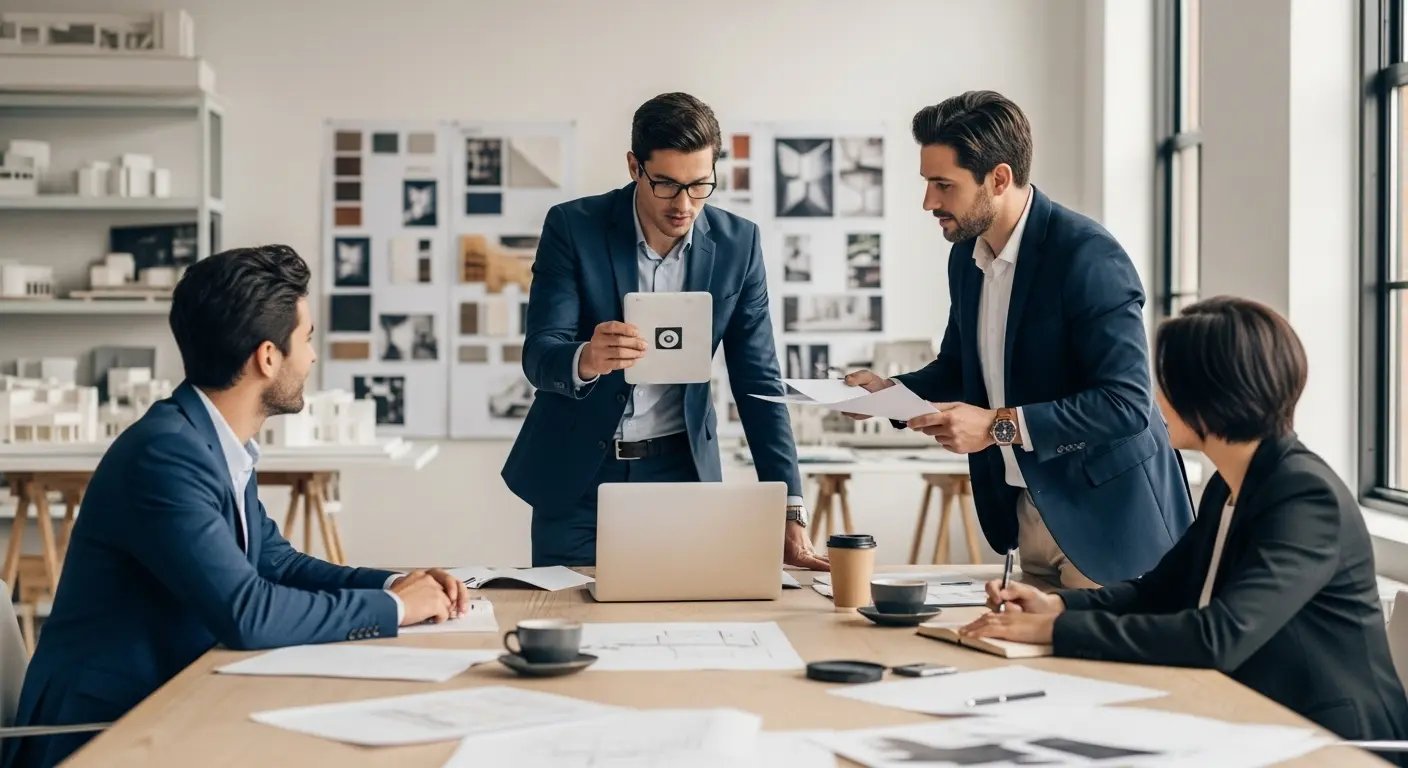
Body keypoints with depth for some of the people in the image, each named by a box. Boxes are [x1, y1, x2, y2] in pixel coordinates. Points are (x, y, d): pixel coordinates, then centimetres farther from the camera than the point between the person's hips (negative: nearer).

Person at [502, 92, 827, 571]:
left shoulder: (737, 243, -4)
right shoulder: (572, 227, -10)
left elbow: (757, 381, -3)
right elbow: (538, 356, -15)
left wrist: (790, 513, -11)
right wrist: (586, 360, -40)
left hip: (680, 472, 1)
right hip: (577, 477, -1)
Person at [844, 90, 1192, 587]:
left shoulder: (1088, 257, -20)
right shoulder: (966, 257, 5)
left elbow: (1126, 402, -24)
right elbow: (958, 366, 19)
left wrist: (999, 425, -28)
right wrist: (890, 391, 0)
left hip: (1105, 518, -7)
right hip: (1029, 511, 7)